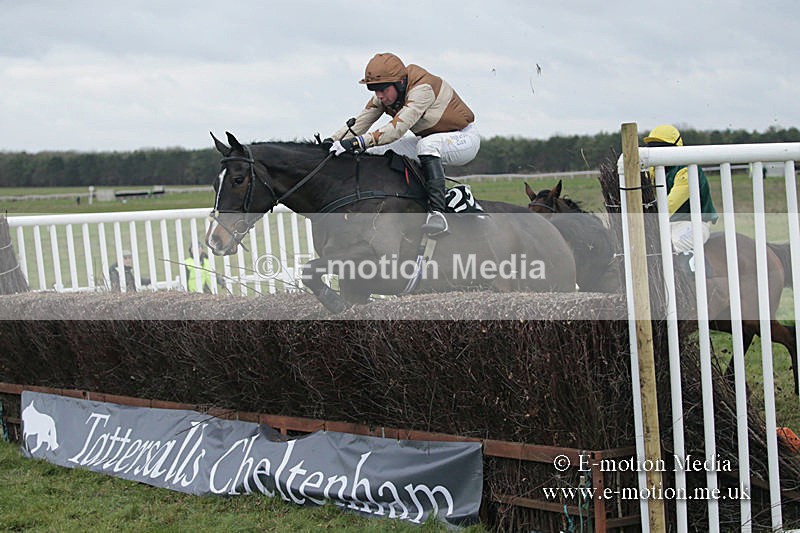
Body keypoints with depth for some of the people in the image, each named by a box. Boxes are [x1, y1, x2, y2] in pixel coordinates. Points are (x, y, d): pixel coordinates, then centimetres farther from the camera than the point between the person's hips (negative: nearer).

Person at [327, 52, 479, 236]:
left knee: (427, 144, -40)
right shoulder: (384, 96, -8)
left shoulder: (422, 88, -32)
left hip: (464, 138, -8)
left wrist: (357, 142, -49)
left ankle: (437, 212, -43)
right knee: (374, 154, -5)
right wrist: (331, 142, -27)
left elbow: (397, 128, -41)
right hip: (429, 139, 8)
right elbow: (359, 123, -11)